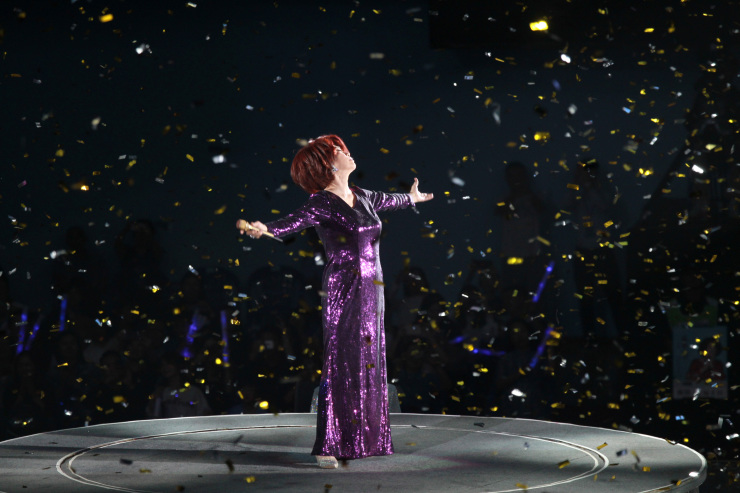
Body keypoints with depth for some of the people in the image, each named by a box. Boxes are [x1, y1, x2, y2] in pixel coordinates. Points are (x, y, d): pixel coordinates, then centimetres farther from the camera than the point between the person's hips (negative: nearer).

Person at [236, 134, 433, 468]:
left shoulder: (362, 197, 13)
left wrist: (411, 198, 56)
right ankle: (327, 446, -7)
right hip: (343, 289, -7)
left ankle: (363, 437, 18)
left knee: (370, 362, 10)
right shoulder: (321, 203, -9)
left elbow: (389, 200, 35)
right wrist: (264, 229, -49)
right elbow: (295, 221, -28)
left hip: (372, 289, 7)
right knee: (341, 363, -9)